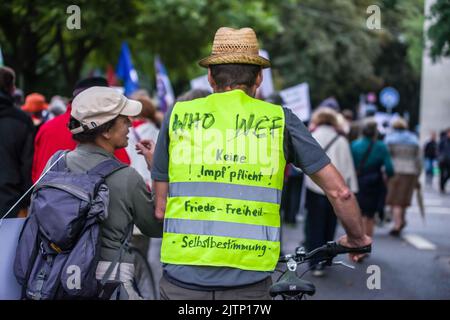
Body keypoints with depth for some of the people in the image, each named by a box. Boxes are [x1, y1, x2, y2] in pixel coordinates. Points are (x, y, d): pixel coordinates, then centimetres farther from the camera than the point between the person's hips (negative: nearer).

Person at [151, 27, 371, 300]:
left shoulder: (178, 116, 7)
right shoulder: (280, 120, 4)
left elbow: (160, 208, 12)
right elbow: (339, 191, 6)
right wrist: (357, 239, 23)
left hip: (183, 278, 1)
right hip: (249, 282, -1)